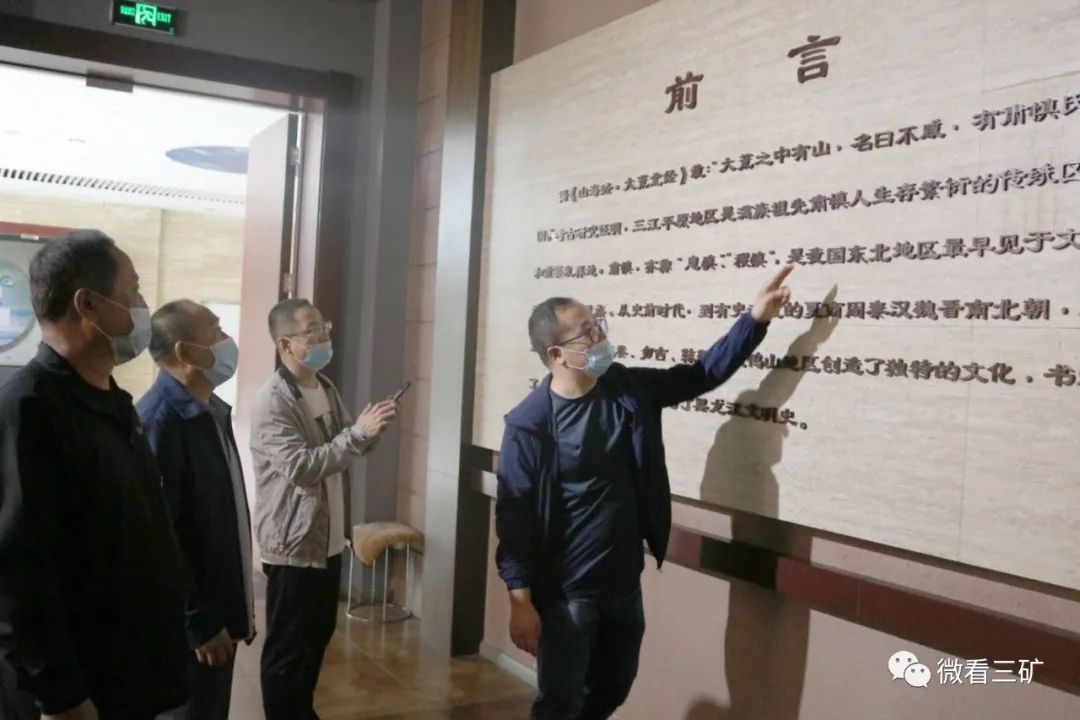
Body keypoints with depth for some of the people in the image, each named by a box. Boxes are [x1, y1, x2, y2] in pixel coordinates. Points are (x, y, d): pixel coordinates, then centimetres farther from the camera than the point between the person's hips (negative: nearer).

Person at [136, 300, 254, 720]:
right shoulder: (158, 421, -22)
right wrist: (199, 622, -19)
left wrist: (222, 612, 17)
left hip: (218, 609, 9)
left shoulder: (211, 411, 8)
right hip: (187, 623, -9)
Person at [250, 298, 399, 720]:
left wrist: (370, 430, -6)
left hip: (329, 538, 9)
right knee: (287, 647, 6)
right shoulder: (272, 402, -19)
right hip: (293, 544, -9)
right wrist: (359, 432, -29)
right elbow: (302, 467, -27)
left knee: (319, 635, 21)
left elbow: (344, 451, 15)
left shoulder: (326, 388, 8)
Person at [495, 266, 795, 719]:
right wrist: (520, 602, -17)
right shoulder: (529, 424, -18)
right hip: (564, 593, -6)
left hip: (624, 584, 6)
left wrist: (756, 318, -3)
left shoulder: (628, 389, -2)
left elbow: (703, 374, 6)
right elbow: (514, 517, -16)